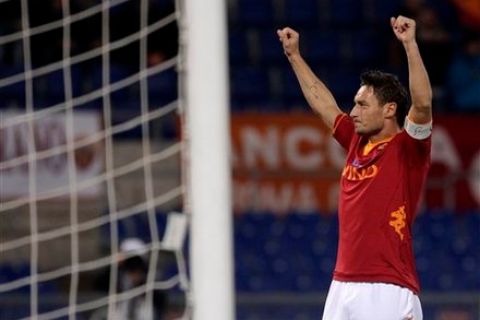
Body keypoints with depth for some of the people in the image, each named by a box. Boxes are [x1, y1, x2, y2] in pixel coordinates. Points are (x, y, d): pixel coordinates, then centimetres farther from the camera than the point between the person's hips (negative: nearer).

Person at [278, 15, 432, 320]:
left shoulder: (408, 148, -4)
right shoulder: (357, 144, 16)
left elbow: (423, 103, -21)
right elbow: (323, 103, 29)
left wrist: (410, 44, -27)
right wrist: (294, 55, 35)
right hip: (343, 287, 8)